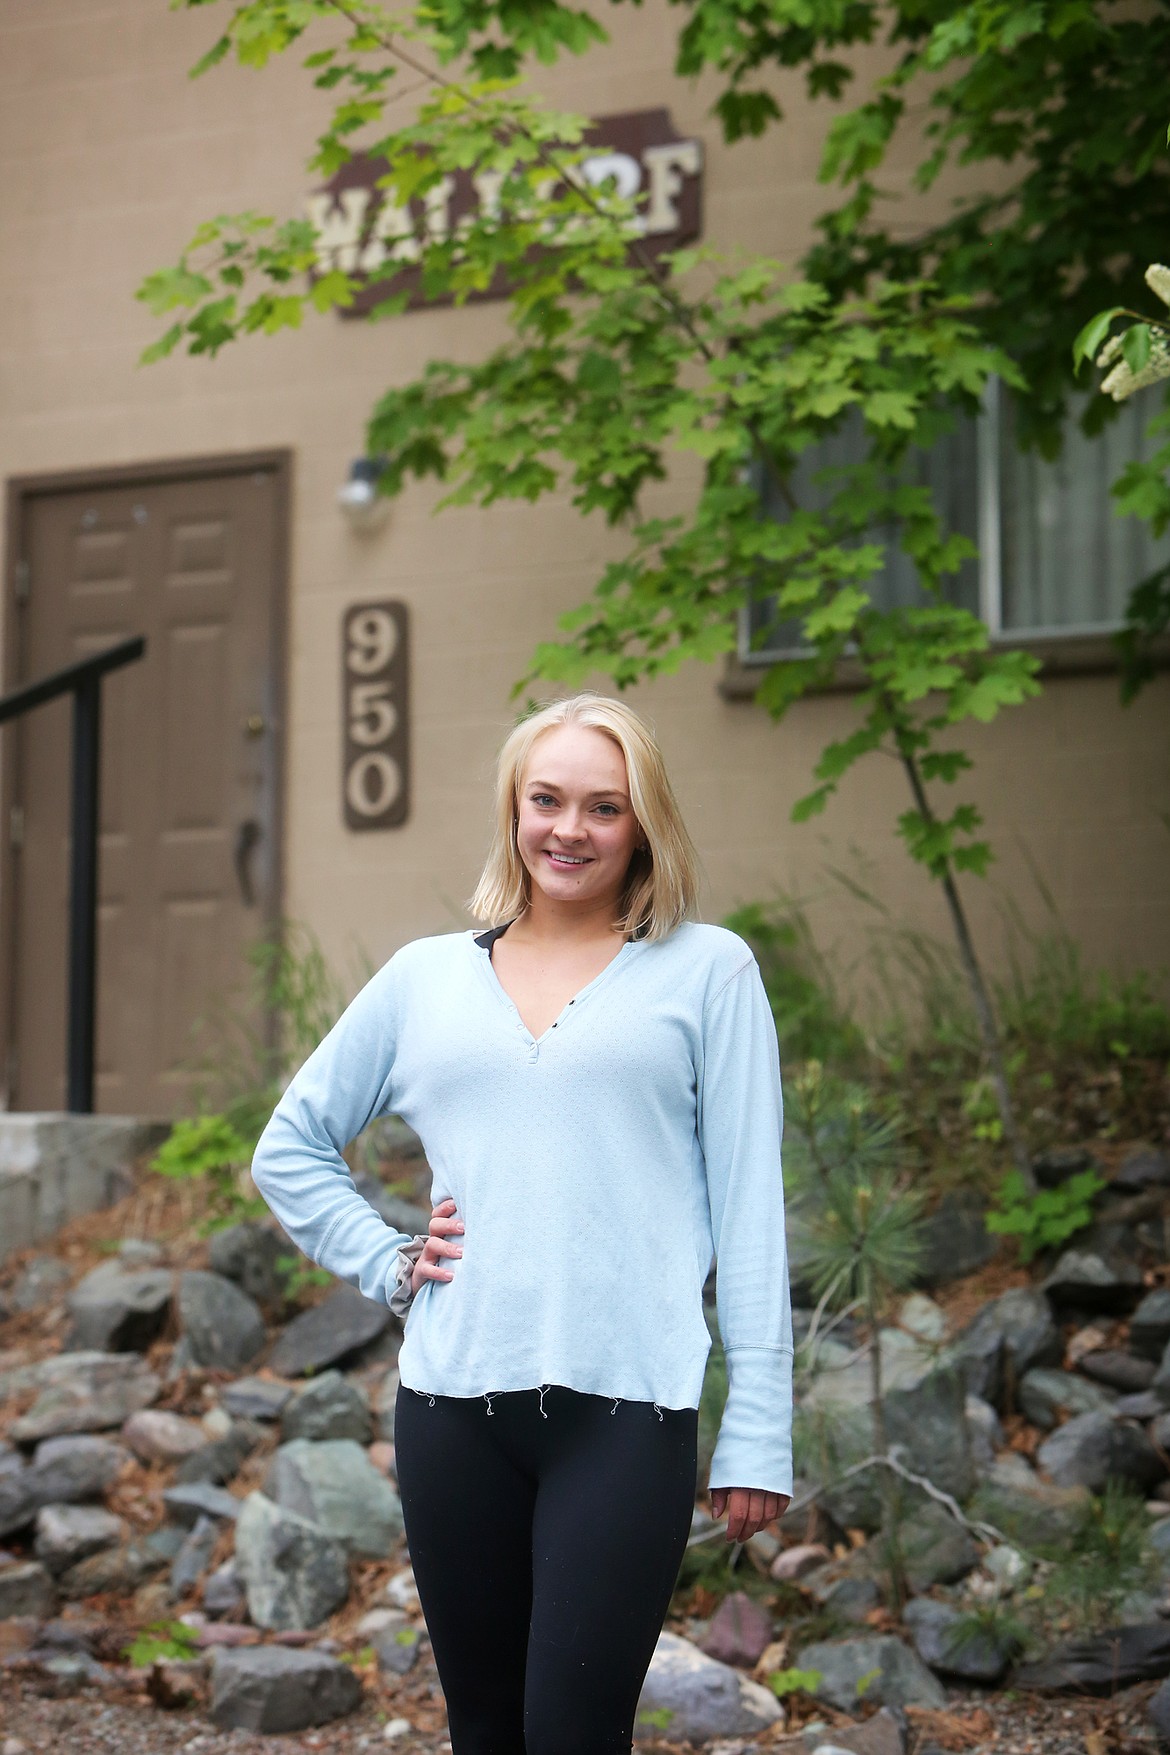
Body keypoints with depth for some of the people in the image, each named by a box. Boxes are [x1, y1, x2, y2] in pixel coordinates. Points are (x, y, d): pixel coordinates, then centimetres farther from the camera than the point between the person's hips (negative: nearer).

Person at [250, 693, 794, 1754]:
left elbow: (748, 1204, 3)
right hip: (450, 1402, 3)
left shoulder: (706, 971, 6)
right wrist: (386, 1261, 7)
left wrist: (758, 1429, -1)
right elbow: (290, 1148, 23)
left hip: (624, 1406, -3)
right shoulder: (426, 978, 14)